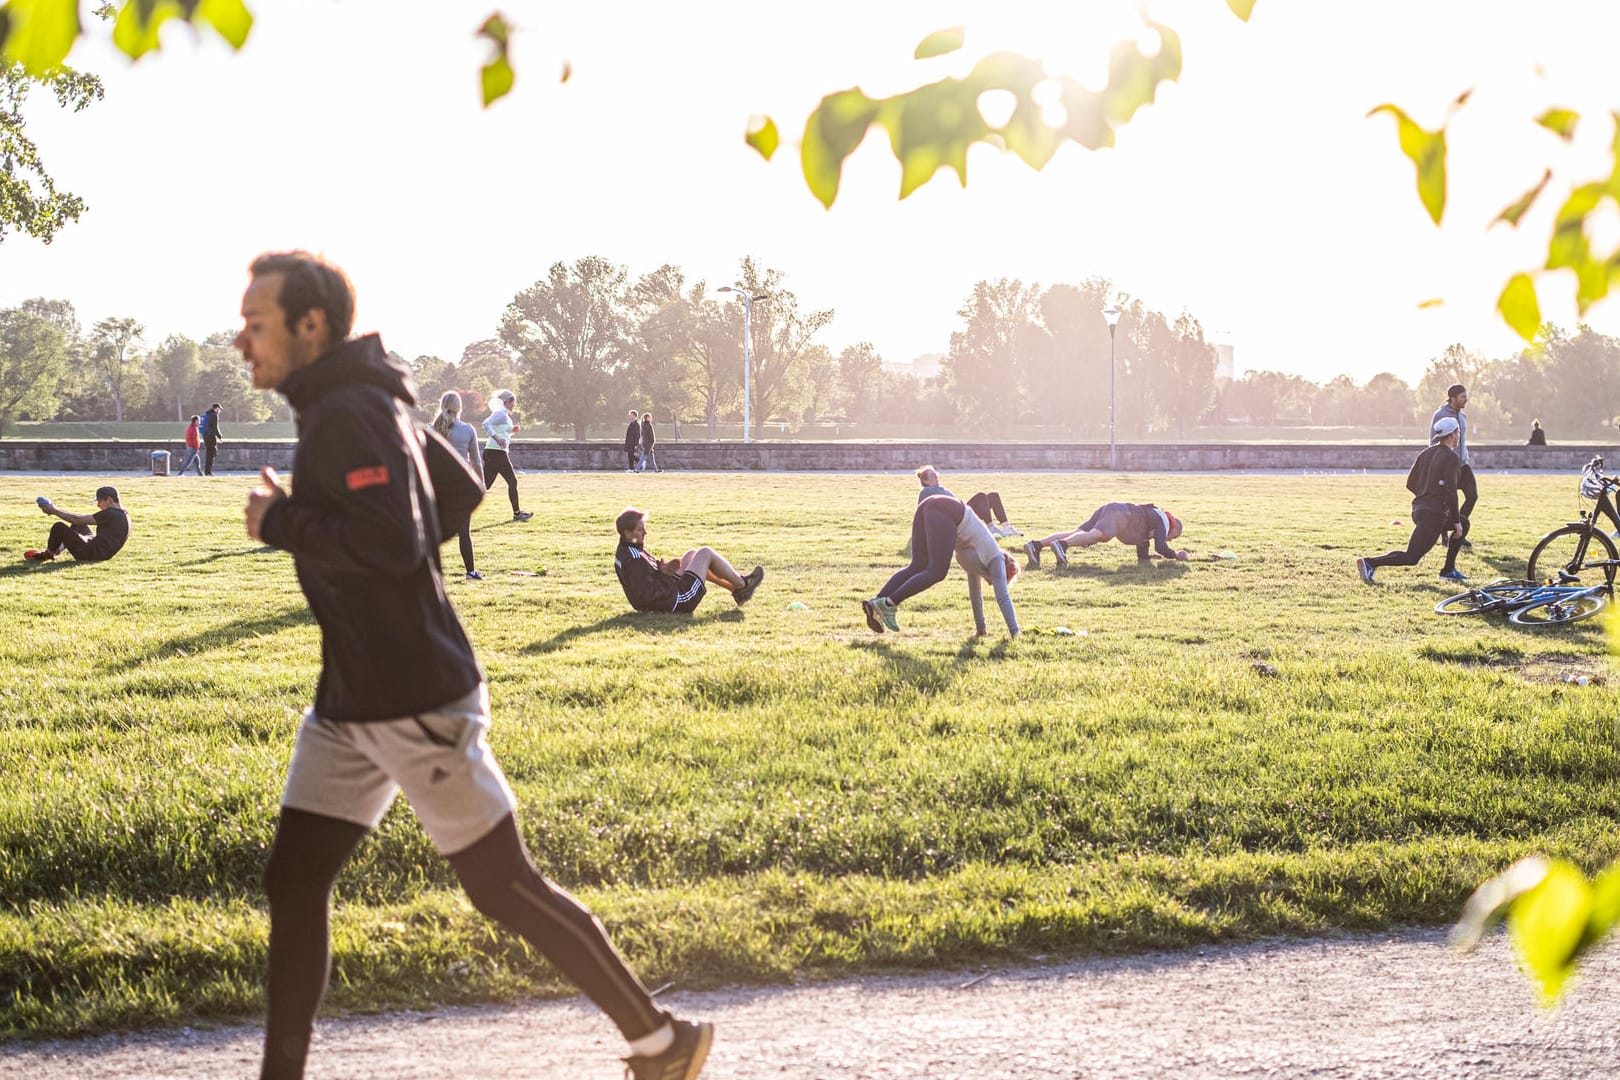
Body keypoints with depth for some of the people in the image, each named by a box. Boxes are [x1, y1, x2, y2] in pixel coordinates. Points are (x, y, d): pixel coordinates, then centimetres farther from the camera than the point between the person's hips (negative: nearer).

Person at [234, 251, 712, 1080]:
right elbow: (460, 492, 21)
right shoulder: (361, 404, 11)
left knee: (502, 888, 0)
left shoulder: (351, 413, -19)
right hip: (348, 702, 10)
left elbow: (394, 543, -31)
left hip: (416, 702, -10)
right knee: (292, 881, 8)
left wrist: (280, 522, -19)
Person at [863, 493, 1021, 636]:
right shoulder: (997, 559, 13)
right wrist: (1015, 633, 9)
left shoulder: (979, 559, 33)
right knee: (937, 572, -6)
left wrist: (980, 628, 46)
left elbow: (975, 593, 41)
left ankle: (876, 604, -5)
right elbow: (1003, 598, 8)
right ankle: (889, 604, -14)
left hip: (929, 506, 8)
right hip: (947, 511, -8)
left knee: (917, 567, 7)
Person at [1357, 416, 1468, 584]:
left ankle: (1449, 570, 25)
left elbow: (1410, 484, 14)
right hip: (1434, 515, -9)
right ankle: (1370, 563, -22)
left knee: (1464, 524, 28)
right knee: (1411, 558, -10)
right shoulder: (1451, 458, -10)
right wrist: (1456, 521, -12)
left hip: (1419, 509, 9)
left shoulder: (1426, 453, 13)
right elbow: (1450, 491, -17)